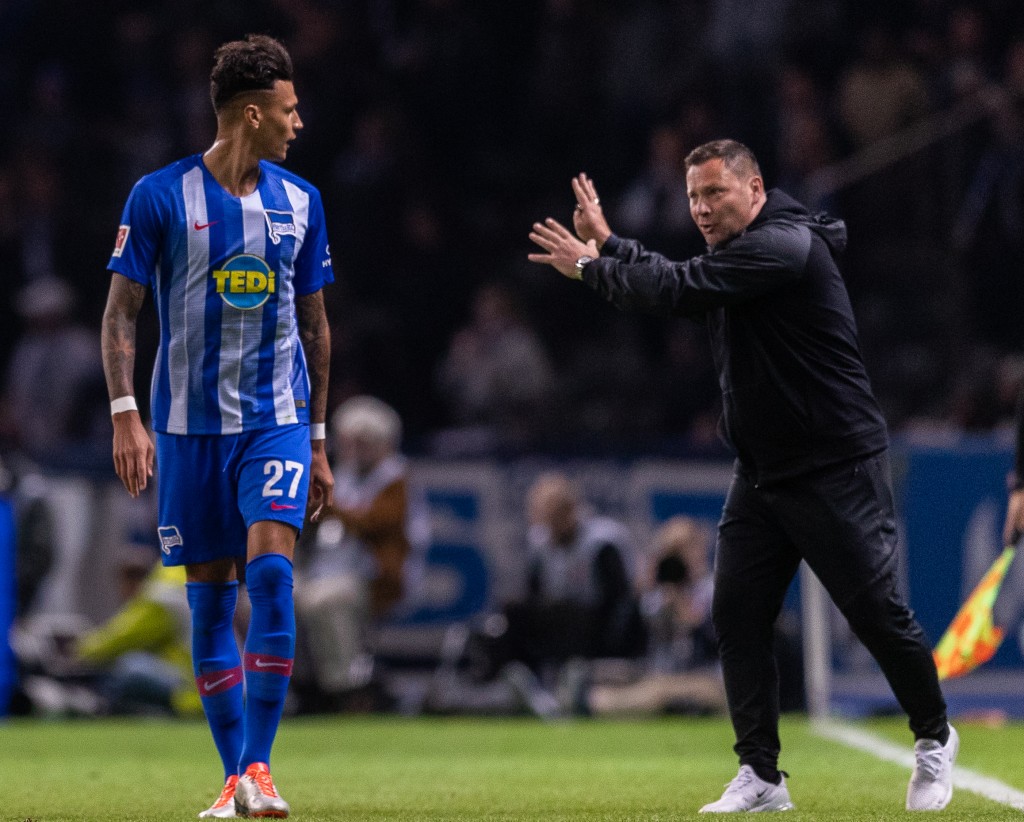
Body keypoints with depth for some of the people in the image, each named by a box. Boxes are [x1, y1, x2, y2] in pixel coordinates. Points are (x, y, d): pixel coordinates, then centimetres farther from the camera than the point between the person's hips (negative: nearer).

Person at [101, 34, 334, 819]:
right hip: (191, 424, -1)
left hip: (278, 420, 1)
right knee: (210, 597, 2)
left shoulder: (300, 201, 7)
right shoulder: (161, 196, -4)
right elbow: (121, 311, -1)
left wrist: (318, 439, 16)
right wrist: (126, 415, -11)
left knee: (271, 570, -17)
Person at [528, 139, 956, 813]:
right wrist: (607, 244, 12)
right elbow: (673, 286, 24)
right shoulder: (740, 254, 13)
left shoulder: (783, 246, -18)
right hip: (762, 474, 9)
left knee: (879, 614, -4)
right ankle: (761, 777, 3)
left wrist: (590, 267, -12)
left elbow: (677, 287, -24)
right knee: (737, 617, -1)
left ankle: (934, 739, 18)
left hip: (839, 472, -9)